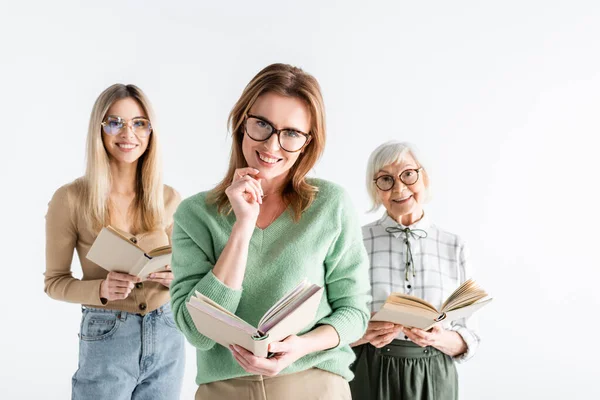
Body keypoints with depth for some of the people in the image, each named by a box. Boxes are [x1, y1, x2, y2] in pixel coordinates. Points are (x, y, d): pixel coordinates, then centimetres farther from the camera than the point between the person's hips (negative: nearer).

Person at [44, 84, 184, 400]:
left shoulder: (169, 200, 0)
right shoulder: (70, 199, -10)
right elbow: (55, 281, -3)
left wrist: (173, 277, -13)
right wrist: (101, 289, -20)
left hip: (167, 336, 3)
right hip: (106, 338, -3)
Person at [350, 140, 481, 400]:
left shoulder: (454, 248, -1)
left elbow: (468, 340, 1)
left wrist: (440, 339, -18)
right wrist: (364, 335, -21)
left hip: (433, 379, 1)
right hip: (369, 377, -1)